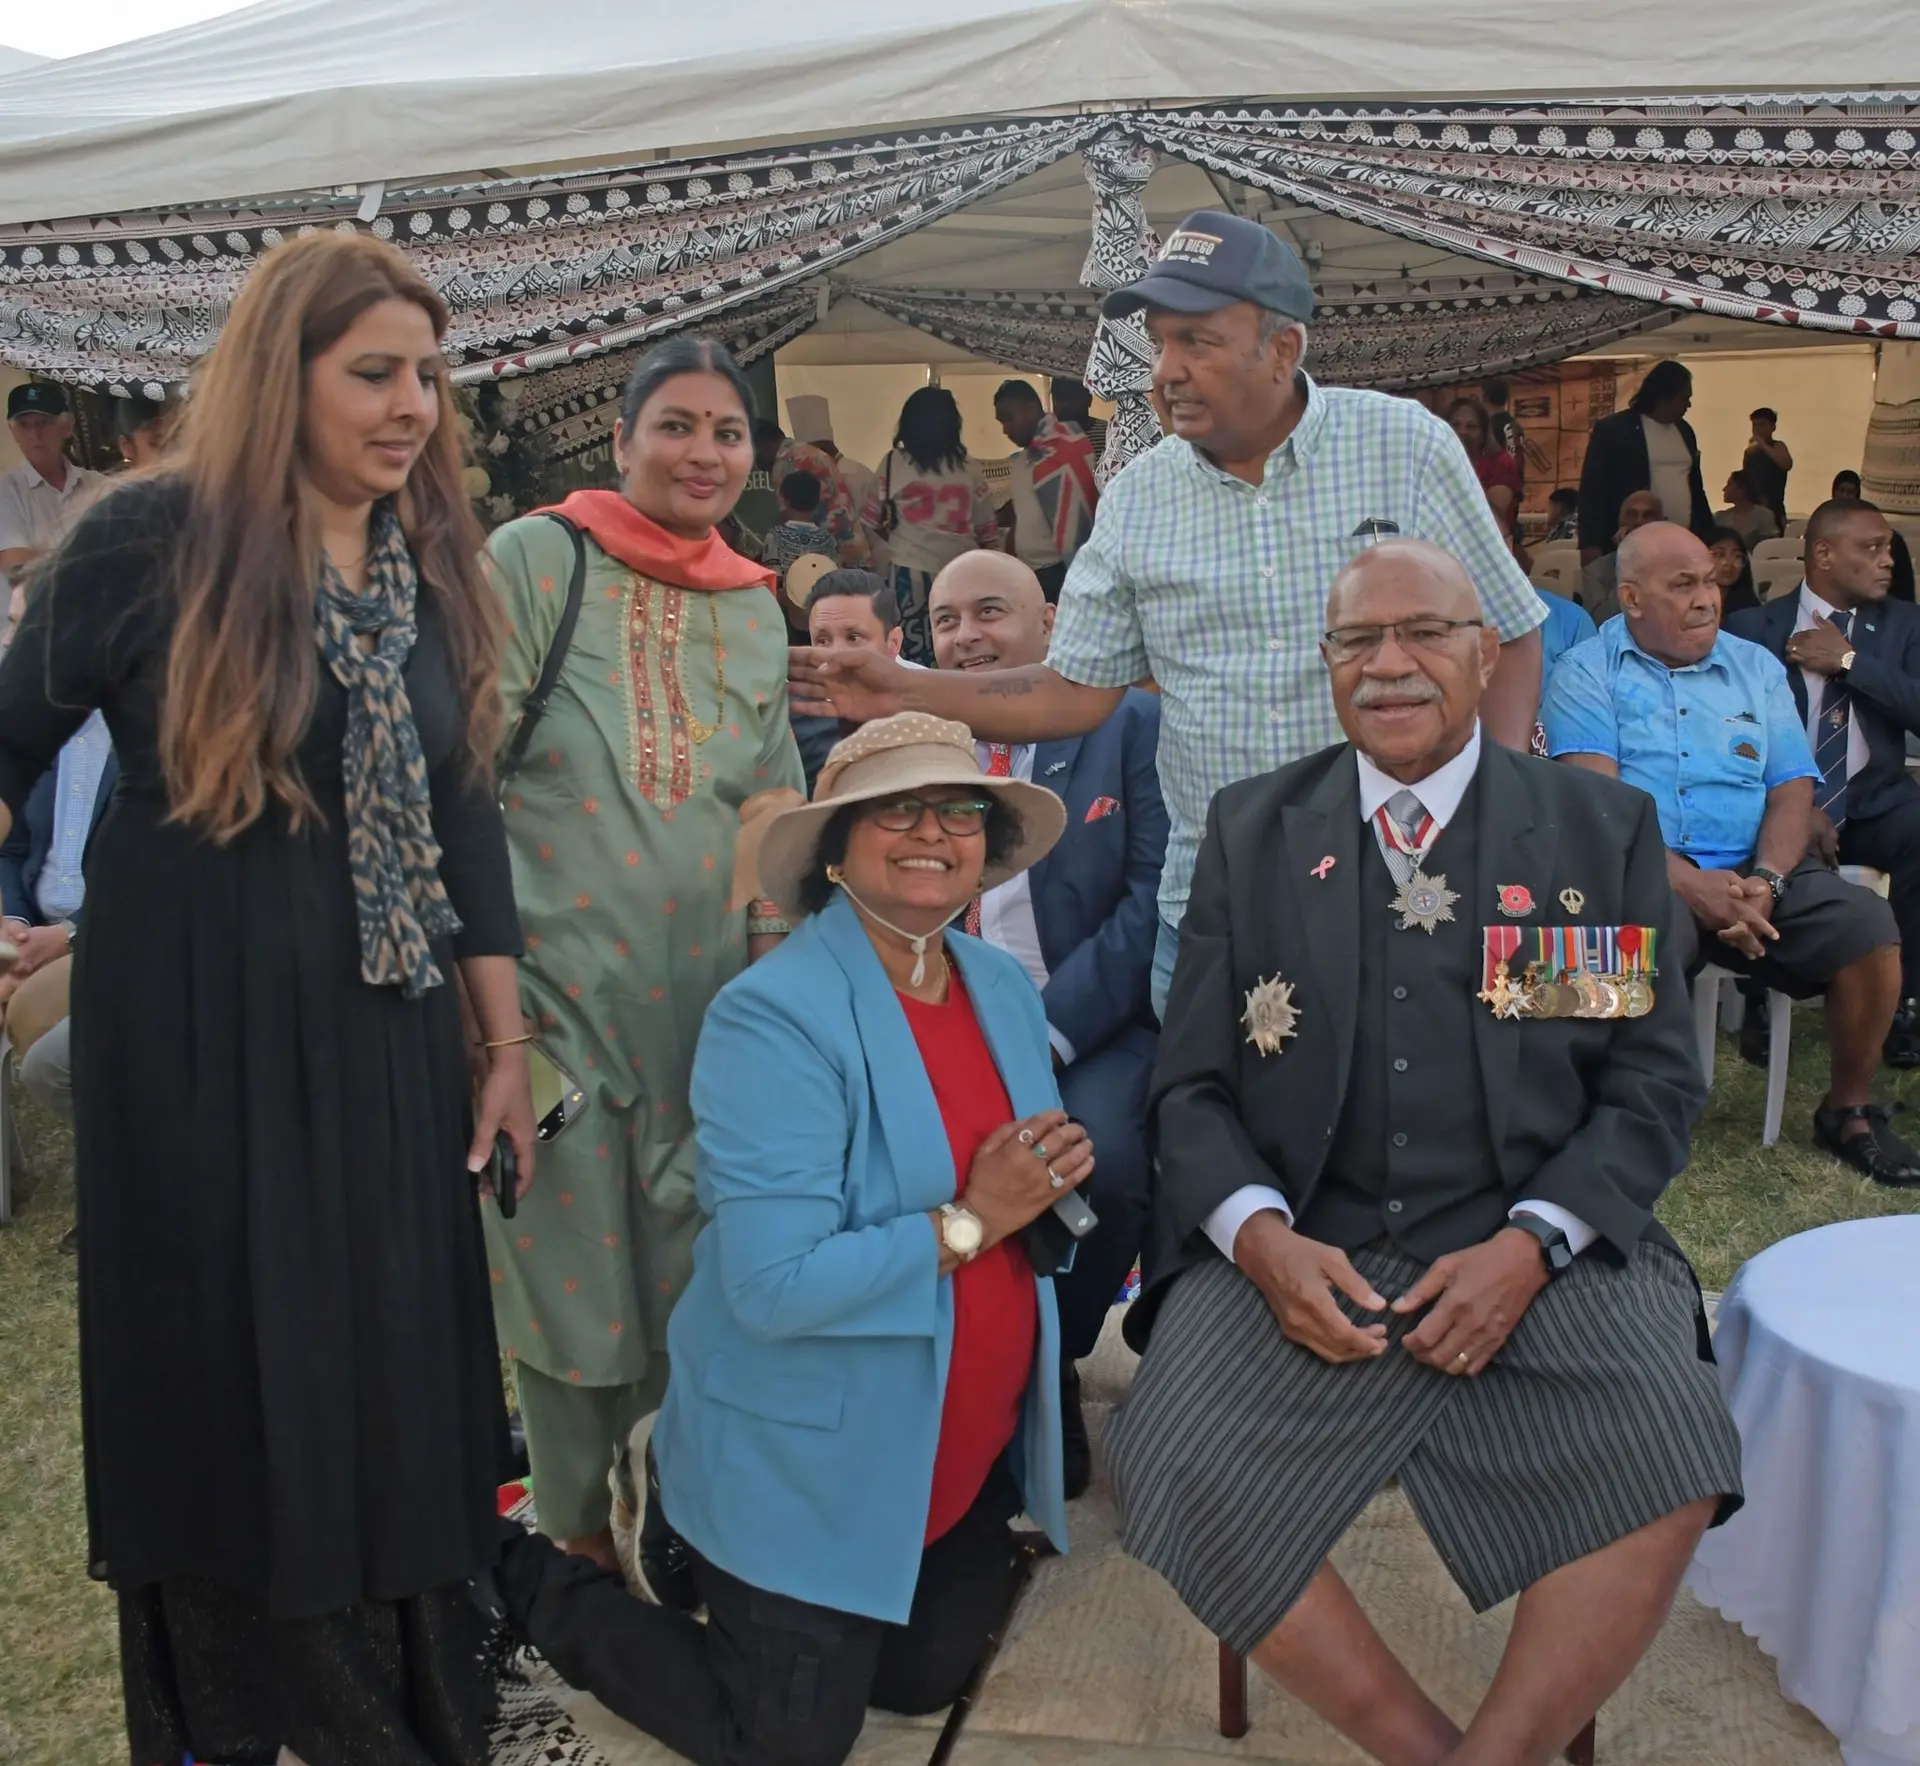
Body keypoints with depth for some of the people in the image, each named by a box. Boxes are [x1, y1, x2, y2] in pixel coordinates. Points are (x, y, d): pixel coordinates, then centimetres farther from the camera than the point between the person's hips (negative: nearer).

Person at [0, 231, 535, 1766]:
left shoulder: (435, 571, 7)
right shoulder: (158, 538, -9)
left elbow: (463, 813, 10)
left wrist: (508, 1043, 9)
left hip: (386, 1039, 5)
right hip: (201, 1032, -4)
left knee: (395, 1377, 10)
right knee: (228, 1391, 6)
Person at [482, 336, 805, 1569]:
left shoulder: (757, 607, 11)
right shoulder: (536, 559, -5)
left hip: (706, 986, 4)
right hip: (563, 979, -4)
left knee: (686, 1249, 11)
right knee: (571, 1245, 5)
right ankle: (581, 1531, 26)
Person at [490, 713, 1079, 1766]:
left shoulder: (1005, 987, 0)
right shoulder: (773, 1019, -24)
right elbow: (776, 1286, -29)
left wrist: (1048, 1186, -11)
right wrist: (969, 1223, -26)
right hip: (805, 1462, -7)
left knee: (928, 1678, 18)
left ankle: (702, 1531, 36)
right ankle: (533, 1583, 27)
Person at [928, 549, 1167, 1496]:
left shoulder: (1129, 725, 3)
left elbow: (1152, 896, -8)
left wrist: (1048, 1030, -19)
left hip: (1091, 1032, -2)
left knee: (1099, 1151, -32)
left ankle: (1048, 1370, -2)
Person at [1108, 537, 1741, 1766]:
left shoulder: (1605, 830, 8)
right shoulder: (1251, 832, 10)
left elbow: (1657, 1082, 4)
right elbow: (1194, 1083, 8)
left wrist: (1529, 1246, -12)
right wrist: (1261, 1236, -11)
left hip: (1540, 1253, 0)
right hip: (1304, 1250, 1)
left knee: (1669, 1474, -27)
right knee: (1175, 1471, -23)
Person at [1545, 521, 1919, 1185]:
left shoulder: (1756, 668, 18)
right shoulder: (1587, 674, 5)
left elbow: (1793, 789, 9)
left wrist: (1765, 882, -12)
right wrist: (1688, 883, -20)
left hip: (1754, 870, 5)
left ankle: (1847, 1110, 1)